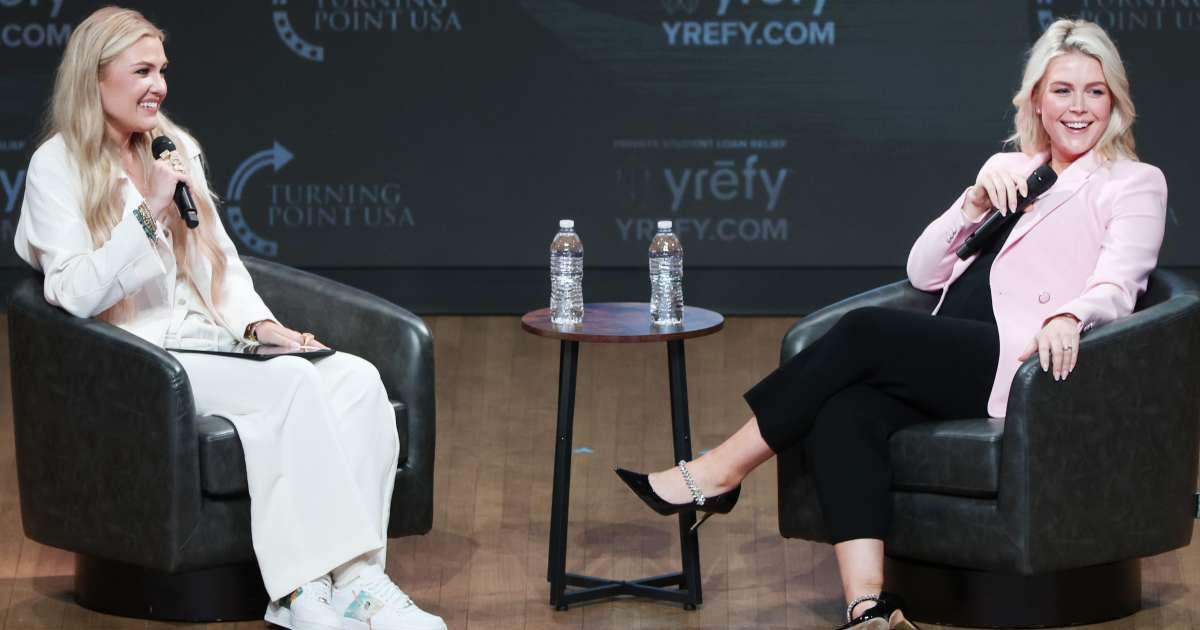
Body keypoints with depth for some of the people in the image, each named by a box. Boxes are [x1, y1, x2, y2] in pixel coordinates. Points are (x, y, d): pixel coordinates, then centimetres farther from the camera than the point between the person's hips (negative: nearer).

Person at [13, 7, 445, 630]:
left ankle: (353, 578, -33)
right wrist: (149, 211, -19)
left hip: (213, 344, 6)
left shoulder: (177, 149, 18)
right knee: (292, 381, -33)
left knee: (356, 379, -22)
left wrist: (258, 323, 4)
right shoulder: (57, 168, -1)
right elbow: (76, 296, -12)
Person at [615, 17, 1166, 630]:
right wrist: (975, 202, 2)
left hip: (1024, 365, -5)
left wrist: (1068, 316, -32)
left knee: (864, 332, -25)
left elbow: (1115, 287, -9)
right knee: (843, 413, -27)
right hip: (953, 366, 6)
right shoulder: (1006, 169, 27)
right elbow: (923, 273, 20)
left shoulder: (1135, 184, 10)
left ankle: (720, 473, -15)